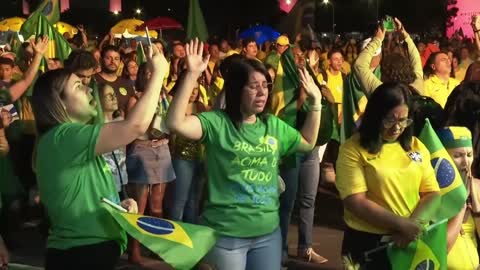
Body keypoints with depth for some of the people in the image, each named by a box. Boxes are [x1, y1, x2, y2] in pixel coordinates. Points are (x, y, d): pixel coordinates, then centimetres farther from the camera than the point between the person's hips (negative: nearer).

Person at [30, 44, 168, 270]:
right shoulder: (62, 136, -17)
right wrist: (158, 72, -16)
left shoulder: (71, 140, 15)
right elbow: (137, 125, -27)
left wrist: (117, 205, 5)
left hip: (90, 251, 10)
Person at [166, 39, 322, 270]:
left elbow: (308, 143, 22)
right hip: (225, 235, -5)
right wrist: (192, 75, -30)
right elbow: (175, 123, -25)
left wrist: (315, 101, 13)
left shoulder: (274, 125, 8)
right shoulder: (217, 123, -10)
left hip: (268, 233, 6)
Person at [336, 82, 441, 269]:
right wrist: (401, 224, -20)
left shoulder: (416, 146, 5)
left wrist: (413, 224, -16)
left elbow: (432, 194, 1)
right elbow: (355, 203, -16)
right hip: (368, 243, -4)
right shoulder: (353, 150, -10)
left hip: (412, 241, 5)